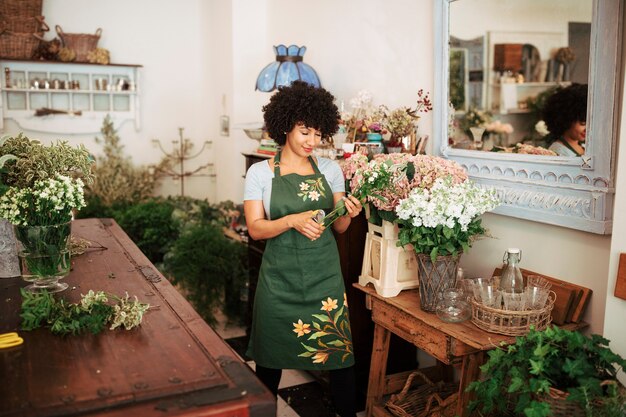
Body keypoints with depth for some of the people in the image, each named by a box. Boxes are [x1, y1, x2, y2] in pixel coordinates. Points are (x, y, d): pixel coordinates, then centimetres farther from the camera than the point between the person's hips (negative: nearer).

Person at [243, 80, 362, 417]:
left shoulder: (330, 169, 4)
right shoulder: (260, 173, -3)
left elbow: (339, 228, 7)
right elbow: (255, 228, -8)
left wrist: (348, 214, -16)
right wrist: (292, 220, -24)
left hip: (325, 274, 2)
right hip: (280, 276, -1)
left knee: (339, 349, 2)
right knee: (271, 355, 11)